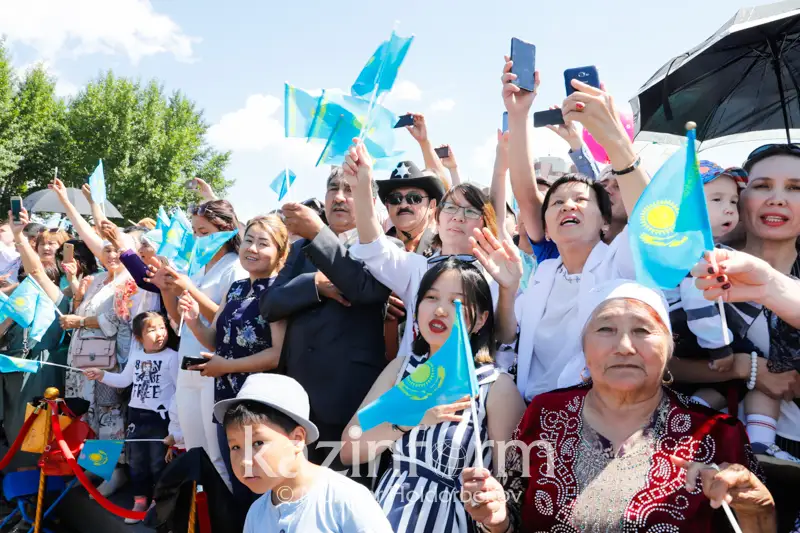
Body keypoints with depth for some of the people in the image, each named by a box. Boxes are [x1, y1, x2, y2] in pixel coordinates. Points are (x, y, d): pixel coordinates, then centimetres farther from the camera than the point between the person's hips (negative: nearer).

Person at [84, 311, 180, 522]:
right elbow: (124, 380, 18)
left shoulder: (172, 357, -12)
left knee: (158, 463, 2)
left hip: (160, 416, -6)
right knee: (136, 461, 14)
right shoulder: (135, 357, 7)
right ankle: (140, 501, 26)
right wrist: (102, 375, 9)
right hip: (136, 415, 6)